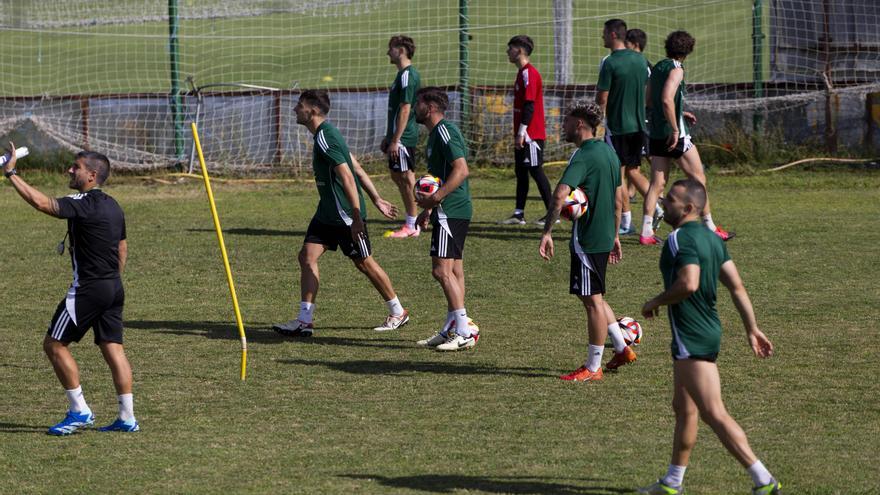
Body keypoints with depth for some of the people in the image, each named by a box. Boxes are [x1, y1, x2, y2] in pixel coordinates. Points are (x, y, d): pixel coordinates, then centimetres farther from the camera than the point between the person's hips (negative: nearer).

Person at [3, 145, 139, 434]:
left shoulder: (84, 204, -15)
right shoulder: (112, 207, 13)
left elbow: (41, 203, -27)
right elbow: (122, 249, 20)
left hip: (88, 289, -9)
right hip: (113, 288, 9)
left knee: (55, 345, 1)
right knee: (113, 348, 8)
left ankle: (80, 411, 1)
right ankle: (127, 418, 5)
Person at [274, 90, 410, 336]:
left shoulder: (325, 138, -21)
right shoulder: (324, 134, 10)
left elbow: (347, 177, -27)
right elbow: (356, 166, 16)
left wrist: (356, 217, -29)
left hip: (345, 214, -10)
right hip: (327, 213, 10)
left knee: (364, 262, 3)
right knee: (307, 256, 0)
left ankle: (398, 313, 19)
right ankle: (304, 321, -1)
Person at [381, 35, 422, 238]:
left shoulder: (407, 75, -16)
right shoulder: (403, 74, 16)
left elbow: (405, 110, -21)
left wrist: (395, 140, -22)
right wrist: (388, 137, 25)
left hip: (404, 138, -10)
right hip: (398, 137, 10)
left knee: (406, 177, -5)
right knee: (397, 176, 14)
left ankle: (412, 226, 1)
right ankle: (411, 223, 19)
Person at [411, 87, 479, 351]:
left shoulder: (444, 131, -14)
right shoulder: (437, 133, 19)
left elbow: (461, 169, -23)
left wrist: (434, 198, -26)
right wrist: (429, 208, 28)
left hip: (450, 211, -11)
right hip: (454, 210, 11)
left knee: (442, 269, -13)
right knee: (454, 270, 12)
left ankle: (465, 331, -14)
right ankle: (451, 330, 16)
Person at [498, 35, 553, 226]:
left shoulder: (529, 73, -15)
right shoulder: (523, 73, 16)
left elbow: (529, 105, -20)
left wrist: (521, 132, -21)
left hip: (531, 134, -10)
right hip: (523, 135, 10)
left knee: (536, 171, -6)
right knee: (521, 172, 10)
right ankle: (519, 214, 13)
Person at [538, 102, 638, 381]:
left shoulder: (583, 156, -17)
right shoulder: (608, 152, 12)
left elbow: (560, 195, -30)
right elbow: (618, 197, 20)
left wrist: (547, 232, -28)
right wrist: (615, 235, 27)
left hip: (586, 240, -9)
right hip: (604, 237, 9)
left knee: (592, 300, -3)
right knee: (591, 296, 21)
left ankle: (593, 368, 3)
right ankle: (622, 348, 24)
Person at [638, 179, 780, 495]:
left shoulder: (680, 239, -17)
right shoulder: (711, 238, 12)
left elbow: (688, 283, -31)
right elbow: (736, 286, 12)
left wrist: (654, 303, -15)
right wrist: (752, 329, 15)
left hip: (692, 341, -10)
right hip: (708, 331, 10)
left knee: (714, 415, -9)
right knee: (684, 409, 19)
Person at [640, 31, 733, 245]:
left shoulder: (657, 67, 13)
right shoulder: (676, 69, -13)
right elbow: (667, 100, -25)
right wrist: (675, 129, -22)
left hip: (656, 134, 8)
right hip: (675, 135, -8)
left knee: (657, 183, 5)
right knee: (698, 178, 5)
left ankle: (646, 232, -4)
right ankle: (710, 228, 10)